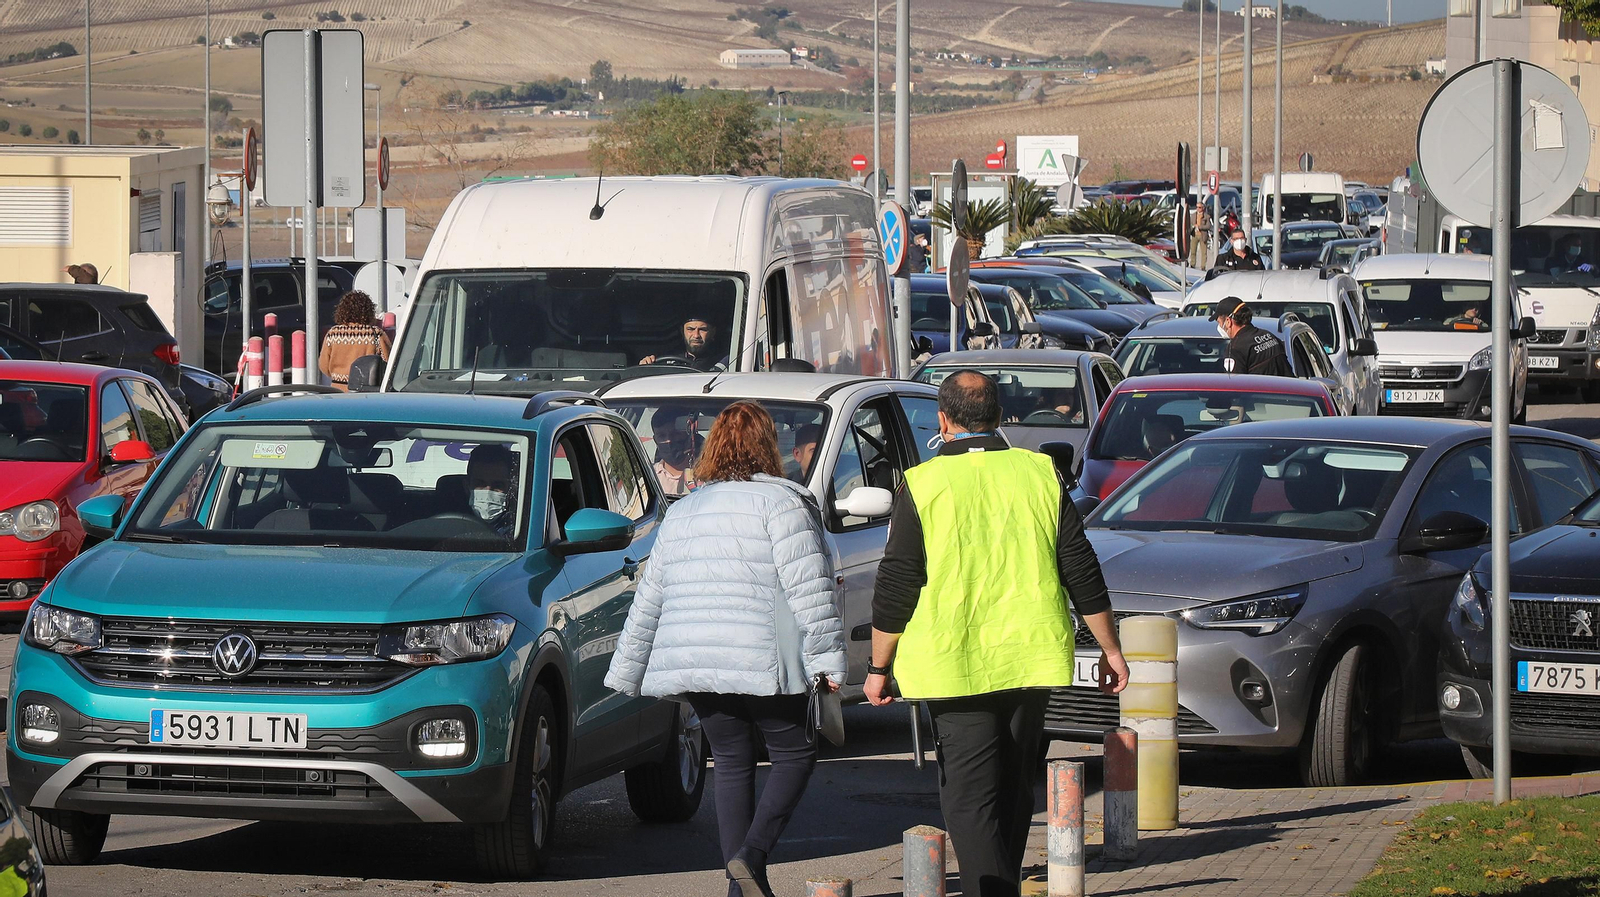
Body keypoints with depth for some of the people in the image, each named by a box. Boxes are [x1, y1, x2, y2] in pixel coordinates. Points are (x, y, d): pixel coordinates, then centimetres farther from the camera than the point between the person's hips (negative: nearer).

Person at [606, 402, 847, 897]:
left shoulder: (682, 512, 18)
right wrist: (827, 657, -10)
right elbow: (808, 587, -11)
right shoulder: (780, 502, -2)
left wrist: (627, 671, 24)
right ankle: (752, 853, -13)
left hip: (692, 664, 6)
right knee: (795, 753, 6)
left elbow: (649, 600, 20)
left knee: (732, 764, 12)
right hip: (761, 662, -6)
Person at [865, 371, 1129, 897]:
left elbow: (895, 586, -4)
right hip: (1031, 657, 4)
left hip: (955, 666, -4)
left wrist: (879, 667, 6)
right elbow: (1081, 569, 6)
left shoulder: (922, 485, -5)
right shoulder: (1040, 474, 4)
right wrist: (1110, 650, 14)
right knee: (1014, 789, 17)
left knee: (969, 798, -5)